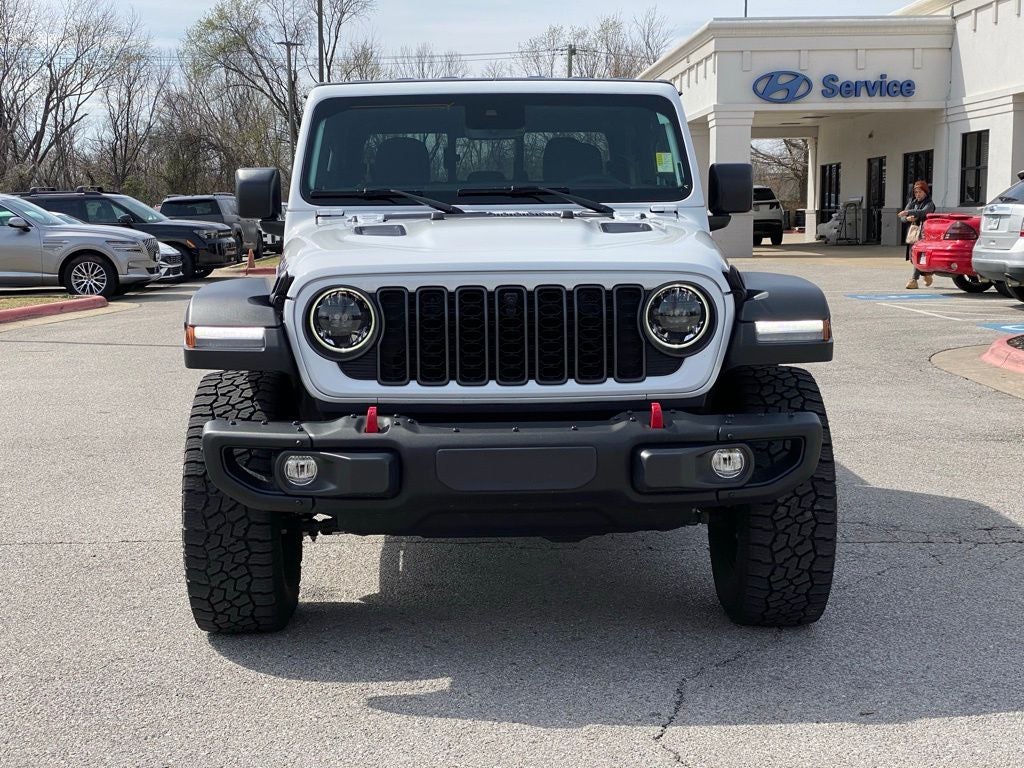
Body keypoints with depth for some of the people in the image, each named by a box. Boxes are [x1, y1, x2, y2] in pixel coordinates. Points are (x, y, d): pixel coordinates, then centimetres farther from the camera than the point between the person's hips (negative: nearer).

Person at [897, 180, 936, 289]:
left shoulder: (929, 204, -4)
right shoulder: (912, 202, 13)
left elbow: (923, 212, -27)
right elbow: (902, 217, 6)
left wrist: (908, 212, -38)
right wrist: (907, 218, -18)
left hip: (924, 234, -6)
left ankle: (914, 280, -20)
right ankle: (927, 275, 28)